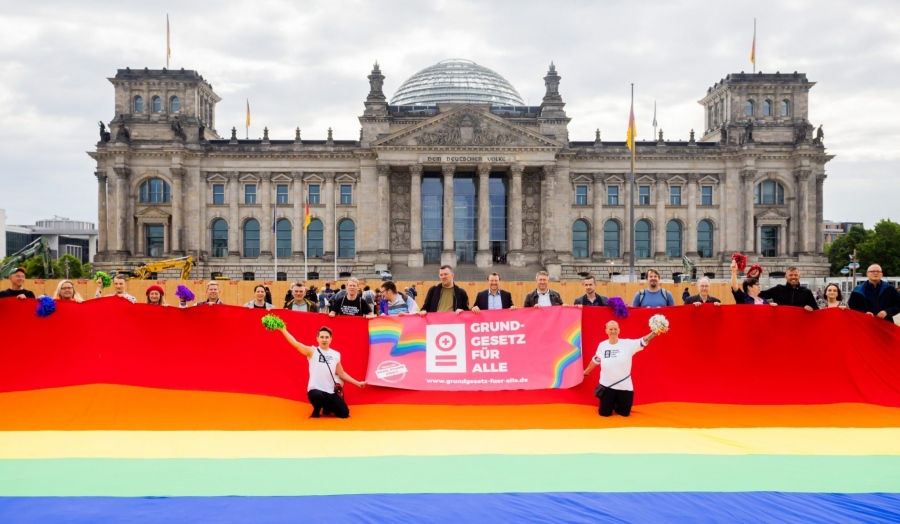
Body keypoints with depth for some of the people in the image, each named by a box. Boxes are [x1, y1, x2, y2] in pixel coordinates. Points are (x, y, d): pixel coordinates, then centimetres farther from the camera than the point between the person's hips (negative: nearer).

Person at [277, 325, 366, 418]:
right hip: (315, 390, -4)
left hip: (330, 392, 4)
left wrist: (357, 383, 14)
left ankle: (327, 408, 26)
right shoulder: (312, 351, -3)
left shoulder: (336, 355, 9)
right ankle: (317, 411, -3)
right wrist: (283, 330, -25)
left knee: (344, 413, -6)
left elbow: (341, 373, 16)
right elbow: (295, 343, -16)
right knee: (318, 396, -40)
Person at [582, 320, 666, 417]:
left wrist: (655, 332, -41)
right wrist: (586, 371, 28)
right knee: (604, 413, 4)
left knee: (624, 413, 9)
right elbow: (596, 360, 14)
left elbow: (643, 341, -23)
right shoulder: (602, 345, -3)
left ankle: (617, 404, 43)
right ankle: (611, 404, 39)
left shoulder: (628, 344, -10)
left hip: (624, 386, -1)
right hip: (607, 386, 1)